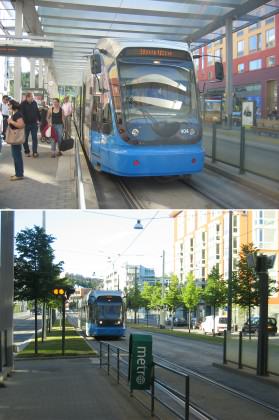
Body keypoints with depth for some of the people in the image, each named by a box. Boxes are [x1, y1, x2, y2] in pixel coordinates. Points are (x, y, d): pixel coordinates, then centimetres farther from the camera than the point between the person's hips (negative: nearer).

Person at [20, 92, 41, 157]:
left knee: (35, 138, 0)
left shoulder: (34, 103, 5)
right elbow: (21, 114, -15)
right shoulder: (23, 104, -10)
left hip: (34, 123, 3)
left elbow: (37, 112, 13)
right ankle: (27, 152, 18)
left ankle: (35, 152, 3)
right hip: (26, 124, -3)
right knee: (25, 138, 6)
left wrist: (39, 119, 10)